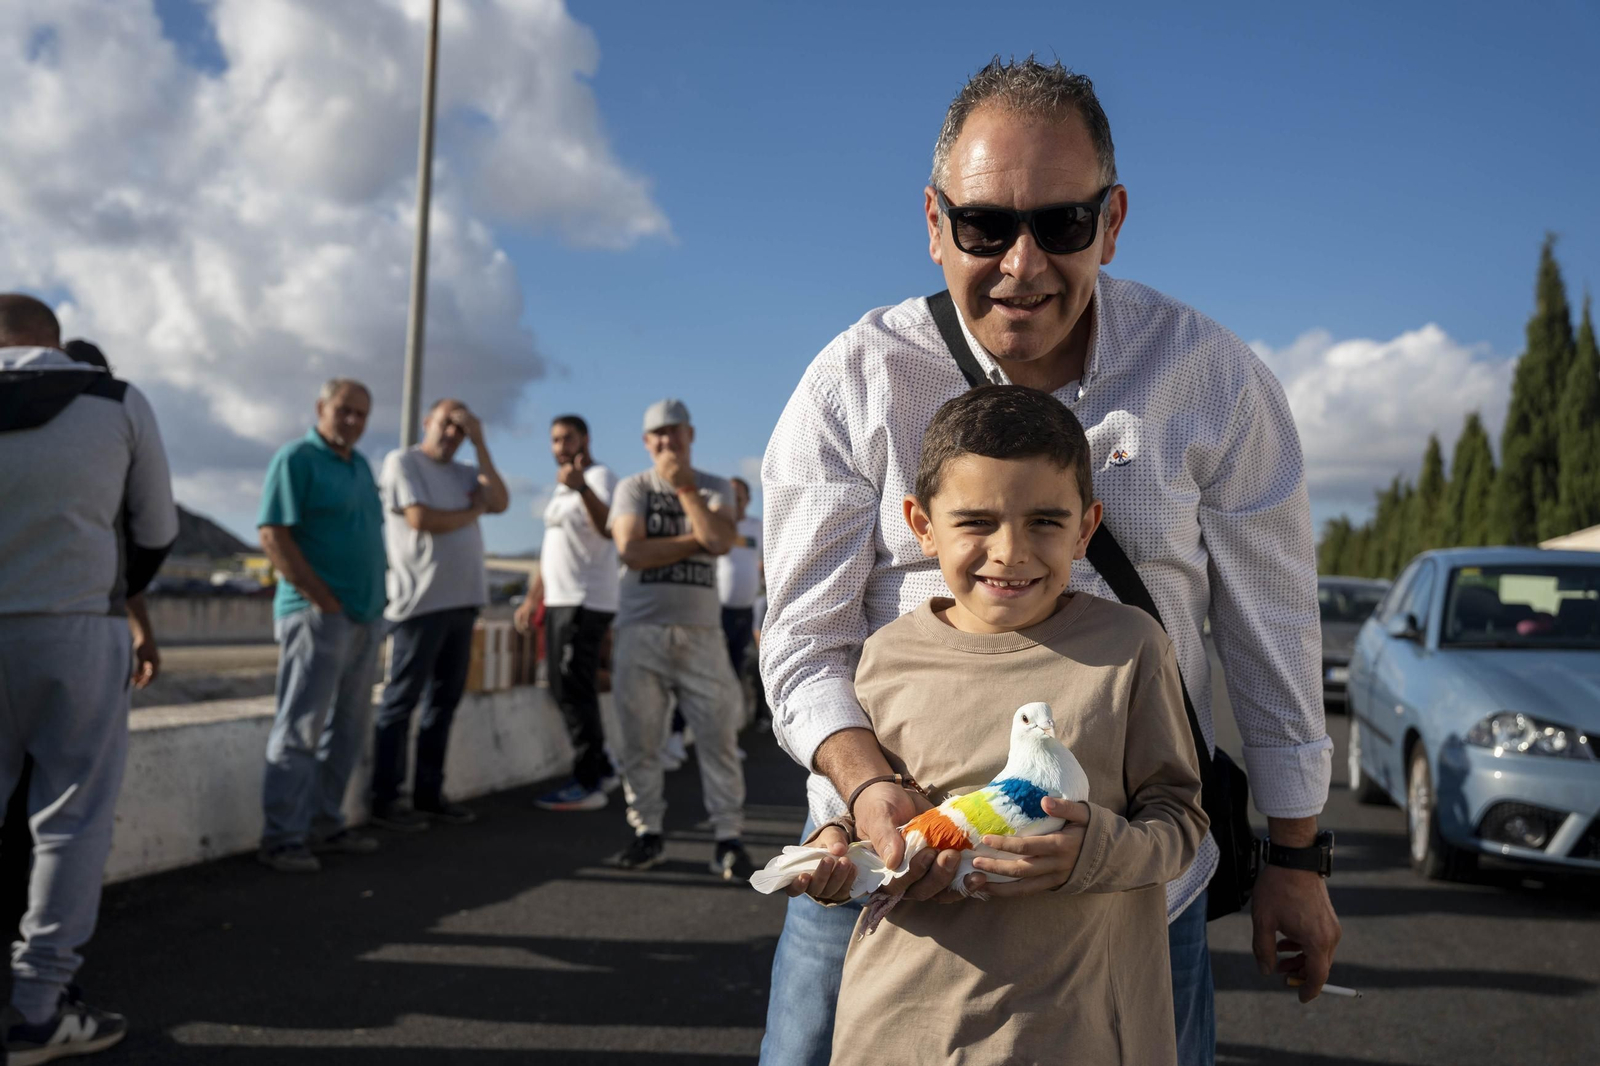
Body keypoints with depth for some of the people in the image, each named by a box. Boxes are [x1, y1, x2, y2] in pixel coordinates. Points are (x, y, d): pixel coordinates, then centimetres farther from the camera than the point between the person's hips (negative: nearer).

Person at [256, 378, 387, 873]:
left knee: (347, 728, 11)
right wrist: (324, 600, -16)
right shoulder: (296, 459, -6)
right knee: (301, 728, -6)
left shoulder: (360, 465, 17)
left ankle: (325, 824, 20)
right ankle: (282, 838, 1)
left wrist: (375, 602, 12)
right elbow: (272, 535, -14)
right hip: (318, 614, -8)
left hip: (366, 618, 8)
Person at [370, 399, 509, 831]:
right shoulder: (402, 462, -1)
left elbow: (500, 502, 1)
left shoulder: (465, 473, 19)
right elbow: (420, 519, -12)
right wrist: (472, 511, 2)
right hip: (422, 600, -7)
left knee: (445, 698, 10)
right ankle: (384, 799, 4)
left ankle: (429, 792, 18)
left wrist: (480, 444, 1)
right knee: (402, 699, -2)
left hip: (462, 600, 7)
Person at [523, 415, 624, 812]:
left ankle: (587, 785, -4)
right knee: (564, 689, 13)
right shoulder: (563, 487, 20)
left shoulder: (600, 478, -10)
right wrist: (533, 599, 23)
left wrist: (581, 486, -45)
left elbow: (609, 528, -30)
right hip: (559, 601, 10)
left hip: (586, 602, -10)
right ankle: (601, 769, 23)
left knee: (574, 690, -10)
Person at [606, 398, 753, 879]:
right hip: (642, 629, 0)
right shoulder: (633, 488, 8)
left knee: (719, 735, -4)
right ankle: (647, 834, 15)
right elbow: (630, 550, -9)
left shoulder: (714, 488, 12)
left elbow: (722, 540, -9)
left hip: (701, 631, 0)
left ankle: (728, 840, 1)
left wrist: (685, 486, -8)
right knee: (640, 739, 3)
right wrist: (695, 540, -8)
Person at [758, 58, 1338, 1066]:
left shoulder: (1213, 377, -6)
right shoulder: (854, 384, -8)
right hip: (891, 854, 0)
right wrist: (870, 787, -27)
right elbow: (805, 641, -8)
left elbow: (1271, 629, 1)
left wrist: (1295, 857, 7)